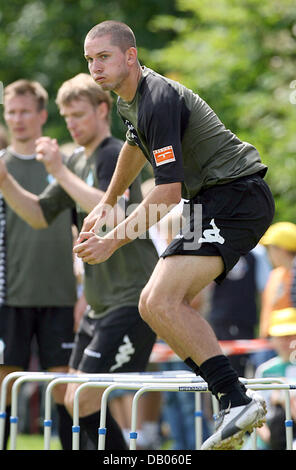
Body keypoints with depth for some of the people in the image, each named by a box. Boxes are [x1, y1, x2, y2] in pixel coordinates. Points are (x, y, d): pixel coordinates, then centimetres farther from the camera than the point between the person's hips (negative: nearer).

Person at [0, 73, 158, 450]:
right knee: (75, 401, 9)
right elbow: (40, 215, 20)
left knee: (83, 402, -14)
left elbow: (112, 214, -29)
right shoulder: (78, 162, 15)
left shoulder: (115, 156, -12)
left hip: (131, 303, -10)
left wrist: (59, 171, -26)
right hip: (100, 305, 10)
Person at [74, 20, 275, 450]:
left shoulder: (159, 100, -19)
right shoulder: (130, 100, 13)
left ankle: (238, 401, -27)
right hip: (214, 202, 11)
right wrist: (106, 204, 45)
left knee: (163, 301, -24)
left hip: (237, 195, -11)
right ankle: (237, 406, 7)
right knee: (153, 306, 10)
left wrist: (113, 242, -19)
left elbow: (168, 192, -22)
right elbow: (136, 147, 37)